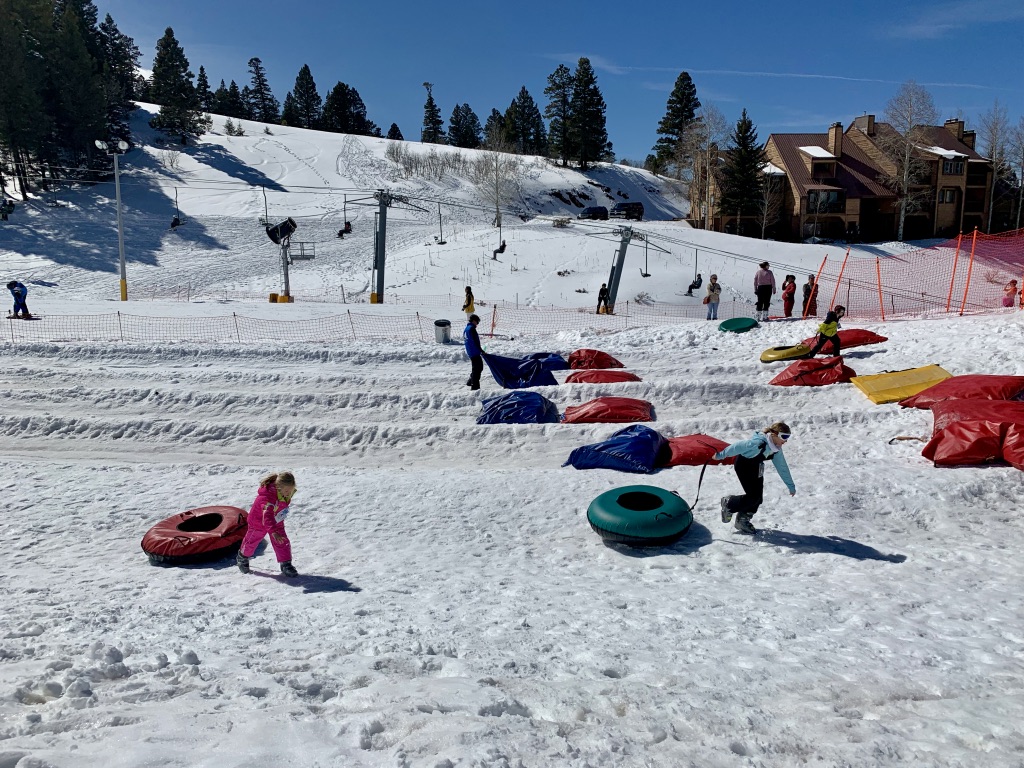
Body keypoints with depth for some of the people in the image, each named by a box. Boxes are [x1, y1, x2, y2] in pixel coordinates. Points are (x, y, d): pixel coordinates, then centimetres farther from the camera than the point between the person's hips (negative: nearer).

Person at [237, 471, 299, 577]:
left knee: (283, 543, -5)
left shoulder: (285, 494, -20)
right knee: (251, 541, 19)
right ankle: (242, 557, 47)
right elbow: (267, 516, -53)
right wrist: (274, 532, -63)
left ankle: (285, 564, 7)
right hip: (259, 522, -5)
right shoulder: (268, 497, -44)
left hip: (276, 523, 5)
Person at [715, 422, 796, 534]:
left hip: (756, 468, 8)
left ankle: (743, 521, 23)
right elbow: (737, 447, -26)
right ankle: (728, 503, 10)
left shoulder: (776, 447, -7)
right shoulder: (759, 443, -34)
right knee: (753, 496, -12)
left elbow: (782, 466, 2)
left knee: (758, 498, 5)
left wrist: (791, 486, 6)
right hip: (743, 466, -8)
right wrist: (720, 455, -17)